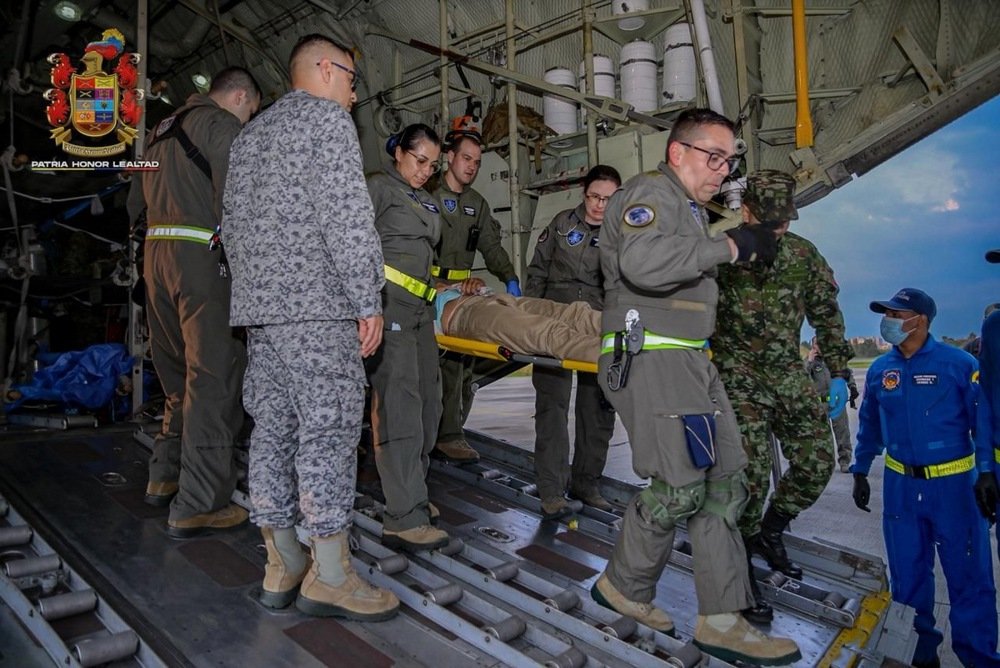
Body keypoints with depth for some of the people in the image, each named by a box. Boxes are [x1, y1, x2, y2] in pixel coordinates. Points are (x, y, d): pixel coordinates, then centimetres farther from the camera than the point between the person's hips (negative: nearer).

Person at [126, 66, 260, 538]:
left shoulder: (164, 131, 25)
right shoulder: (224, 126, -3)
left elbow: (135, 203, 26)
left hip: (156, 255, 9)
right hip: (203, 257, -9)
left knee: (180, 375, 19)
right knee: (213, 380, -6)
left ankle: (164, 478, 29)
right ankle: (197, 506, -3)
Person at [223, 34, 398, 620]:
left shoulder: (250, 134, 25)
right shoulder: (326, 117, -1)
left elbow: (233, 224, 23)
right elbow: (346, 214, -13)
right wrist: (369, 301, -12)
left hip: (257, 306, 9)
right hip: (317, 303, -8)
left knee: (274, 427, 7)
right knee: (329, 427, -7)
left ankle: (282, 566, 13)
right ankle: (330, 575, -4)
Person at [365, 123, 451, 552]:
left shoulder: (428, 203, 25)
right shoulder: (380, 187, 1)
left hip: (420, 306, 9)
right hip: (388, 299, -9)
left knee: (427, 400, 9)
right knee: (399, 401, -14)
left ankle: (410, 494, 22)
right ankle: (404, 520, -14)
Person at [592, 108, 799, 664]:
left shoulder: (691, 208, 26)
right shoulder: (650, 191, -7)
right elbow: (644, 262, -27)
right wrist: (728, 247, -19)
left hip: (691, 359, 10)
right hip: (649, 356, -10)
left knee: (724, 481, 5)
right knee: (681, 485, -10)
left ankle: (722, 621, 11)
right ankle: (625, 586, 14)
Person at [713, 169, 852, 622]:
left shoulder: (803, 254, 4)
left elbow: (826, 314, 12)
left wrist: (839, 374, 11)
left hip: (790, 375, 5)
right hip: (739, 375, -5)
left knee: (817, 463, 0)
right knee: (753, 469, -15)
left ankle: (769, 531, 26)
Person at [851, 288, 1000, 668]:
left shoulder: (959, 364, -8)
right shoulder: (879, 370, 4)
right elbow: (869, 426, 13)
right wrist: (860, 472, 14)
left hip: (954, 483, -4)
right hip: (900, 484, 4)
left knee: (969, 573, 4)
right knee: (907, 572, 13)